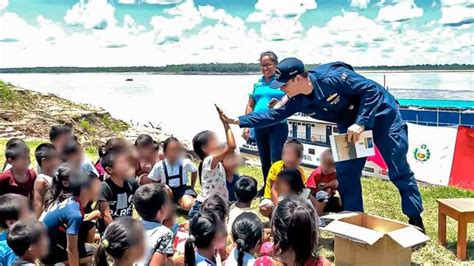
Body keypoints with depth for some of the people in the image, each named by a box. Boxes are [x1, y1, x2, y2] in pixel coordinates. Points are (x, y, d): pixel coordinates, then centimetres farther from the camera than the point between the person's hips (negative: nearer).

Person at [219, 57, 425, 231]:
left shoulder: (332, 77, -33)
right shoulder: (297, 100, -11)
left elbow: (371, 90, -28)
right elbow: (271, 115, -5)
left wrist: (360, 123, -33)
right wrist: (237, 121, -11)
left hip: (381, 113, -6)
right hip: (351, 123, 7)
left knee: (399, 169, 0)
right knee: (346, 174, 1)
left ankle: (415, 221, 16)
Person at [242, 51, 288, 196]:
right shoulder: (257, 84, 12)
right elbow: (250, 105, 13)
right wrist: (246, 126, 7)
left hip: (278, 126, -5)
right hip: (259, 127, 5)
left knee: (276, 159, -8)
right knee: (264, 160, 14)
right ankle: (266, 186, 29)